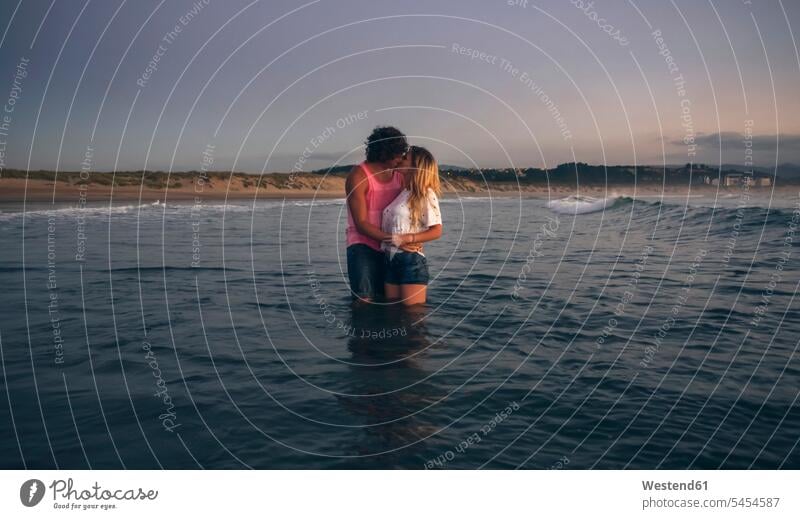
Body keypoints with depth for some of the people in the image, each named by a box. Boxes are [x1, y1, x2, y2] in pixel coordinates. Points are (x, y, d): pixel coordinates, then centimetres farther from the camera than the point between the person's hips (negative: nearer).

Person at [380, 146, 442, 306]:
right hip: (390, 261, 7)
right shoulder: (402, 193, 14)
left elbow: (436, 231, -11)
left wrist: (406, 239, -18)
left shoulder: (426, 194, -5)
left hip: (411, 261, -7)